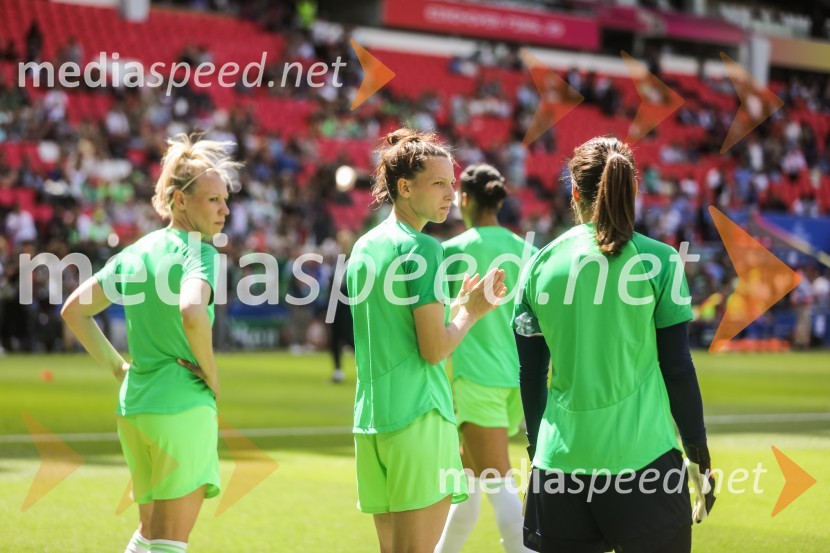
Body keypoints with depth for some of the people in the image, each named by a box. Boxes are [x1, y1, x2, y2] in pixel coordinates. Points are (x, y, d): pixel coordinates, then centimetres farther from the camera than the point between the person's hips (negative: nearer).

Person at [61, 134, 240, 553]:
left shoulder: (136, 252, 12)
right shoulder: (198, 251, -11)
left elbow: (74, 310, 18)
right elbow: (191, 313, -31)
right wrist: (212, 375, -17)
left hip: (132, 407, 8)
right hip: (184, 407, -8)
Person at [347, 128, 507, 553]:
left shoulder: (364, 247, 14)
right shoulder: (422, 248, -11)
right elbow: (434, 350, -15)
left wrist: (460, 304, 16)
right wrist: (472, 311, 1)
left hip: (370, 418, 8)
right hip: (419, 418, -8)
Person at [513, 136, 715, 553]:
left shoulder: (539, 264, 4)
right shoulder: (659, 261, -4)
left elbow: (530, 373, 9)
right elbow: (677, 367, -3)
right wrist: (700, 458, 7)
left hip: (560, 458, 3)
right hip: (642, 454, -3)